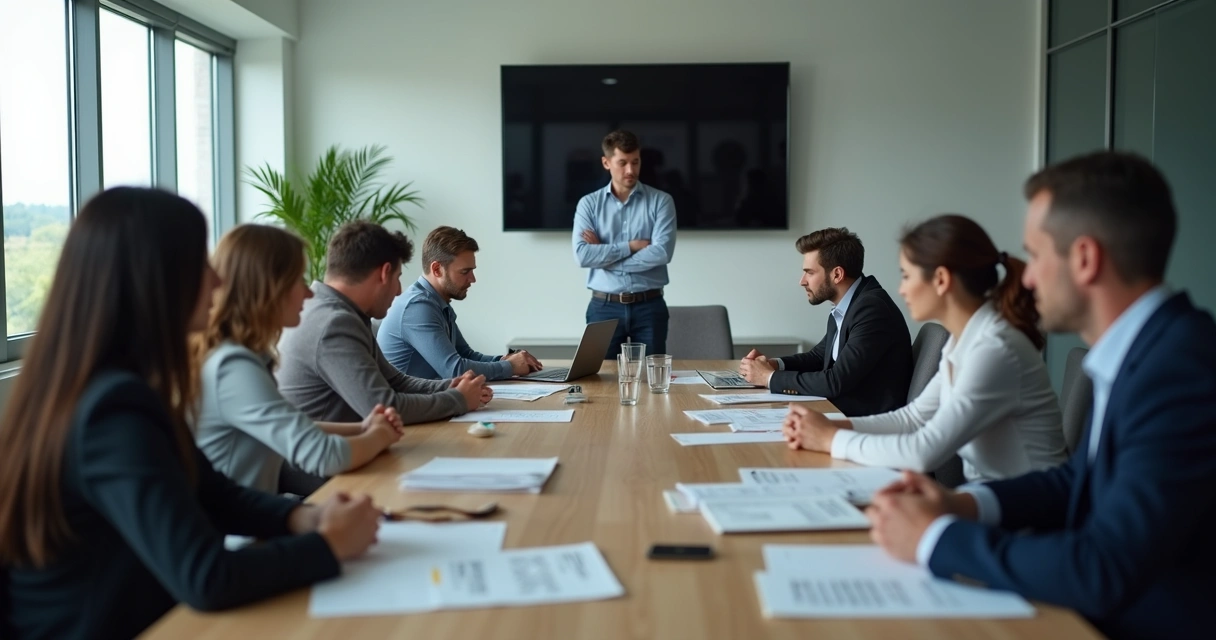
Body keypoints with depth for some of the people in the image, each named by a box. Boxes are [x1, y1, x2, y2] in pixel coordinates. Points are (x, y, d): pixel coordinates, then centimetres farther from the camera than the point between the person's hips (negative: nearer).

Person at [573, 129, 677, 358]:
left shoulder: (660, 201, 0)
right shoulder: (589, 204, 3)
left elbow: (662, 253, -13)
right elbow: (582, 255, -10)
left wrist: (603, 254, -10)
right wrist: (631, 246, -13)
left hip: (649, 306, 0)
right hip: (604, 307, 0)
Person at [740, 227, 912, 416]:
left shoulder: (872, 309, -21)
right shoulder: (844, 308, 7)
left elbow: (836, 382, -25)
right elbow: (819, 356, 21)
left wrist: (770, 377, -14)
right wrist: (774, 364, 2)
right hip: (845, 412, 8)